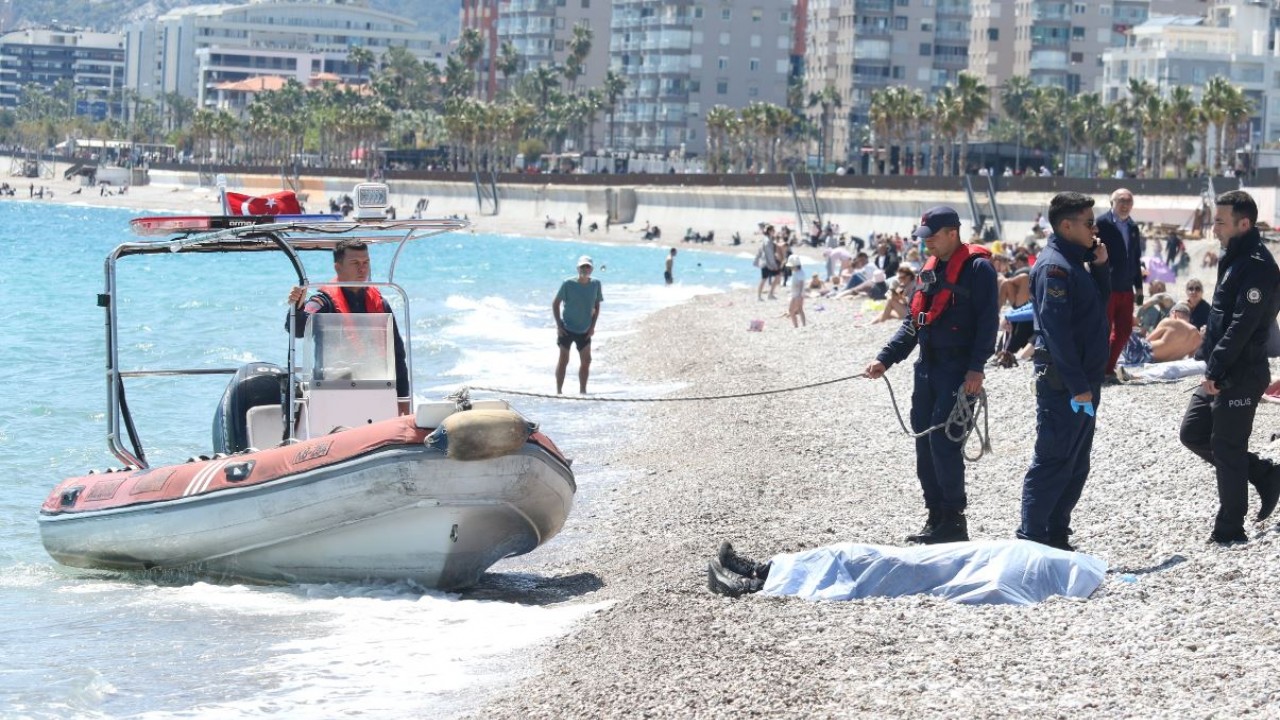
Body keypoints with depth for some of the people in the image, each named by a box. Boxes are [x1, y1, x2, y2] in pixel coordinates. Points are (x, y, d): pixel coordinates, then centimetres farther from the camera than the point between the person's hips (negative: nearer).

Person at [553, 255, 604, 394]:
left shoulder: (595, 284, -2)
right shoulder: (568, 284, -12)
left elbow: (596, 306, 8)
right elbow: (555, 303, -4)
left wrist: (592, 326, 0)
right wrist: (559, 325, -9)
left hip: (584, 331, 3)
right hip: (567, 329, -3)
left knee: (586, 361, 3)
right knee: (563, 360, -1)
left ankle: (582, 391, 14)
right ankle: (558, 391, 5)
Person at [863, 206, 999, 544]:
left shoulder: (977, 268, -9)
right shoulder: (931, 269, 16)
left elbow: (987, 322, -14)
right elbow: (913, 322, 19)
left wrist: (976, 368, -21)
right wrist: (885, 359, 9)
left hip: (958, 371, -8)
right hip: (928, 367, 8)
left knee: (943, 440, -13)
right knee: (924, 443, 8)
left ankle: (954, 520, -5)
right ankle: (936, 517, 15)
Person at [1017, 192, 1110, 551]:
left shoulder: (1076, 262, 15)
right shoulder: (1054, 266, -16)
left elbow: (1101, 303, 22)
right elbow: (1055, 328, -21)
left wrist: (1100, 267, 5)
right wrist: (1077, 384, -23)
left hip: (1083, 378, 10)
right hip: (1063, 382, -10)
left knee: (1076, 464, 13)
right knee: (1054, 461, -7)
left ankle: (1056, 536, 20)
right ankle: (1032, 539, -4)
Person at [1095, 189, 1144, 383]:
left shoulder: (1133, 227, 13)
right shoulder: (1102, 223, -9)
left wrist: (1138, 287, 17)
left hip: (1126, 289, 7)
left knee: (1124, 331, 9)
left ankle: (1108, 370, 19)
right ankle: (1099, 372, 7)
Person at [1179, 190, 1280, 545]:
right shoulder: (1235, 259, 12)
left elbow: (1242, 326, -24)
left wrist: (1215, 370, -22)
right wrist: (1207, 354, 17)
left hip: (1241, 376, -10)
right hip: (1219, 374, 10)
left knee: (1226, 449, -3)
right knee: (1192, 433, 13)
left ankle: (1229, 530, 8)